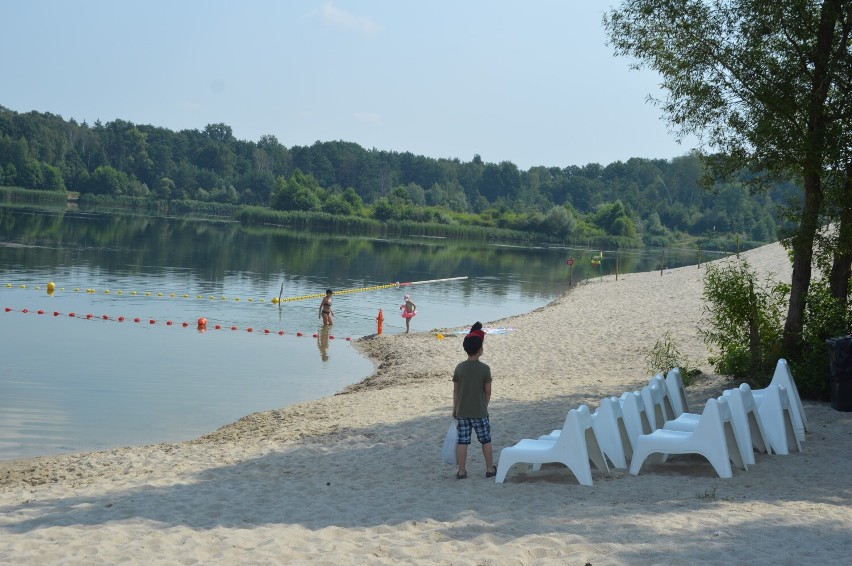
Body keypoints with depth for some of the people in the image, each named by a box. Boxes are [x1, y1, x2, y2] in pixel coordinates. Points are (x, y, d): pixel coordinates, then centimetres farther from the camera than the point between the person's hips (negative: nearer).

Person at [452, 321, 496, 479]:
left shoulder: (459, 368, -3)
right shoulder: (484, 369, -12)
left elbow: (455, 391, 2)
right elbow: (488, 391, -6)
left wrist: (455, 409, 12)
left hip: (462, 411, 2)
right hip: (479, 411, -2)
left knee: (462, 441, 6)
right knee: (485, 440, 12)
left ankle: (461, 471, 8)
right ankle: (490, 468, 18)